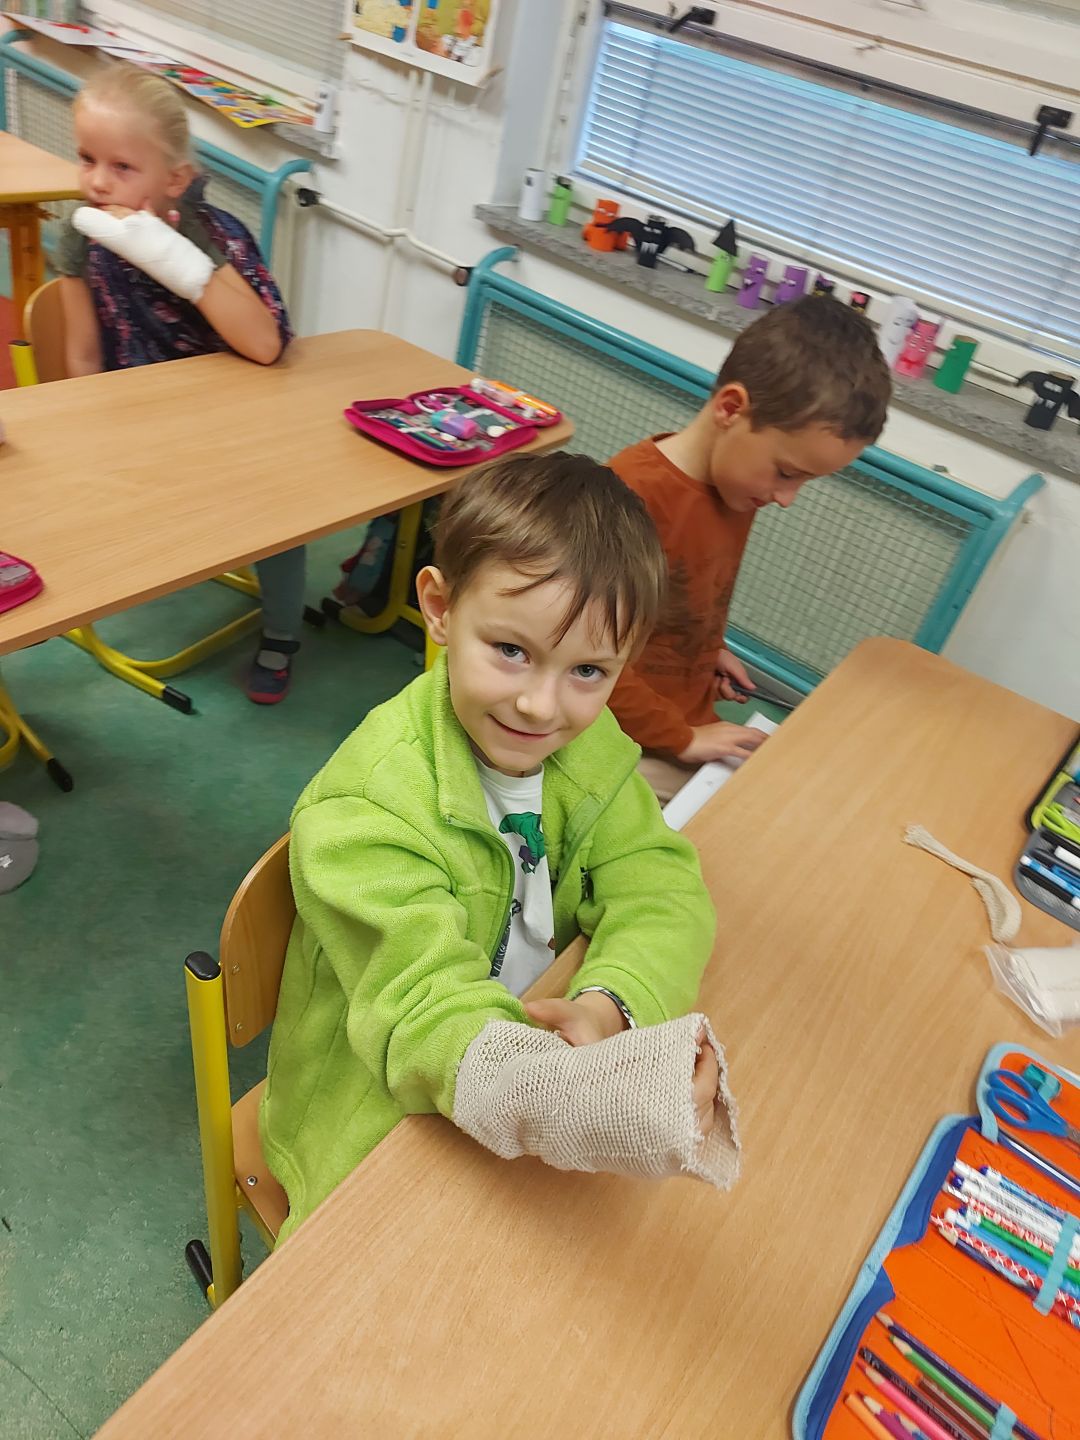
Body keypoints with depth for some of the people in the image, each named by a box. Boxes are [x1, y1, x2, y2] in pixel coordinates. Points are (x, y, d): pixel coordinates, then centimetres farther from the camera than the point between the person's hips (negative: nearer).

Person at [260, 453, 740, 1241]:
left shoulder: (589, 744, -8)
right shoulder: (369, 806, -28)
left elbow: (658, 887, -14)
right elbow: (423, 1006, -35)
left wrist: (611, 1004, -36)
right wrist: (570, 1098, -55)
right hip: (375, 1124, -4)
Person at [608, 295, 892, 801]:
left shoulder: (737, 484, 2)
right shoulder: (633, 494, -25)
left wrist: (708, 650, 7)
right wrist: (681, 739, -16)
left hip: (694, 726, 8)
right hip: (628, 746, -8)